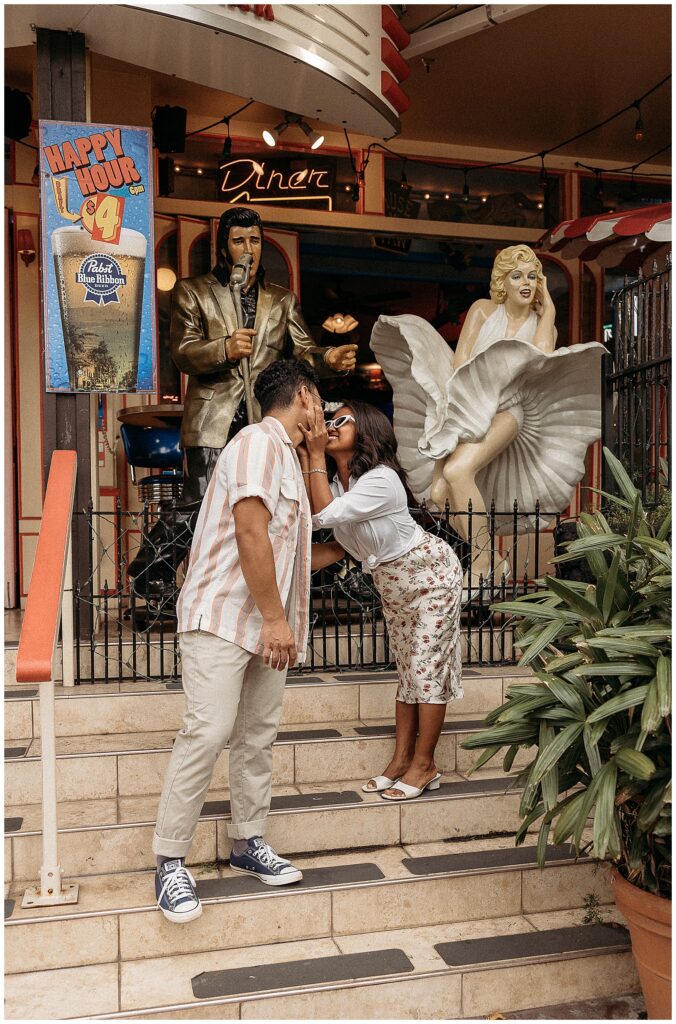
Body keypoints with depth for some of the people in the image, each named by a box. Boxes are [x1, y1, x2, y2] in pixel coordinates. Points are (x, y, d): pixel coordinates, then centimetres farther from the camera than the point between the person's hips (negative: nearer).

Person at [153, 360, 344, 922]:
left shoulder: (285, 457, 22)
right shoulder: (260, 441, -9)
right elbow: (250, 531, -20)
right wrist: (275, 618, -19)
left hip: (267, 624, 10)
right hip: (223, 616, -10)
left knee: (258, 735, 11)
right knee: (207, 733, -11)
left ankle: (248, 841, 23)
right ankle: (170, 861, 0)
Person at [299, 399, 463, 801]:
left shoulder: (381, 479, -27)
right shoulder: (336, 481, -1)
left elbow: (325, 514, -33)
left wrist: (317, 455, -28)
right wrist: (305, 456, -16)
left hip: (429, 572, -8)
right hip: (392, 582, 8)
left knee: (427, 667, -5)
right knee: (408, 669, 11)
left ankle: (424, 765, 4)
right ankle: (402, 761, 17)